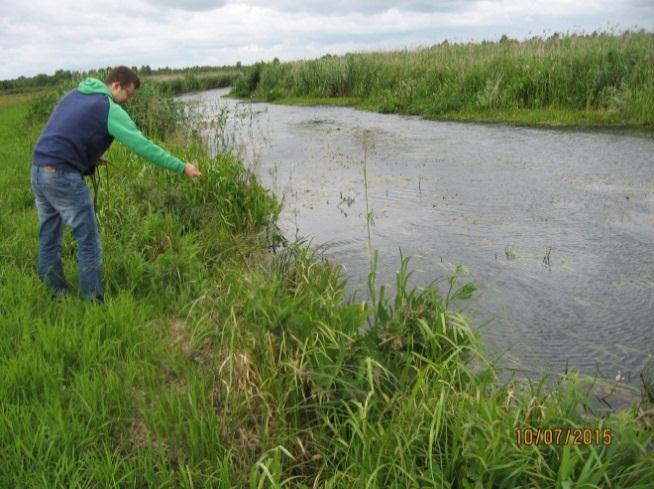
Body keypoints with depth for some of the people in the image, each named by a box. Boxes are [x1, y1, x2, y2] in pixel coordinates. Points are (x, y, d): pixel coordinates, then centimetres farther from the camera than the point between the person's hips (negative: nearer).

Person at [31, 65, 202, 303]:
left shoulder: (74, 94, 17)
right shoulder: (110, 109, -7)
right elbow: (143, 146, -12)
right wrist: (181, 167, -10)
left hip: (38, 170, 9)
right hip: (62, 176, -9)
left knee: (48, 240, 15)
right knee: (88, 242, 1)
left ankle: (56, 295, 26)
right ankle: (93, 301, 6)